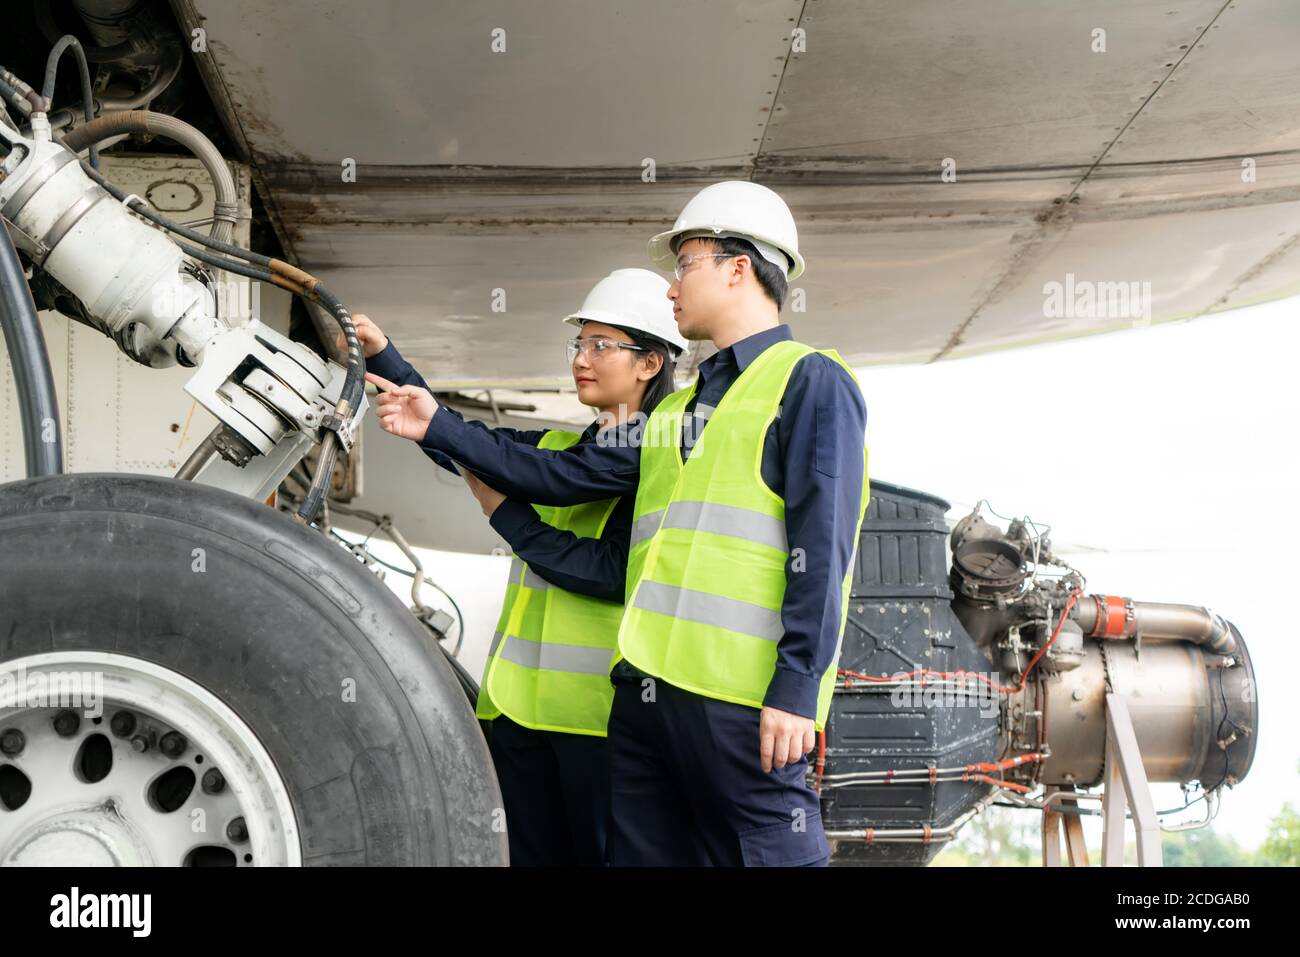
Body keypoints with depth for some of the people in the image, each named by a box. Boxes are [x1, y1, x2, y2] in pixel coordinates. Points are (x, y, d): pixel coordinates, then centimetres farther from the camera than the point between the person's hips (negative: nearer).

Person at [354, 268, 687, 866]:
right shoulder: (557, 451, 17)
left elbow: (615, 573, -14)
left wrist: (506, 513, -8)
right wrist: (380, 354, -1)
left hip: (597, 707, -7)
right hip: (521, 701, 7)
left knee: (603, 854, 0)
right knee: (534, 855, 11)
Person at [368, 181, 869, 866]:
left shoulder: (811, 384, 0)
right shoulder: (678, 411, 25)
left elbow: (821, 550, -10)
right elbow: (562, 476, 24)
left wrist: (796, 689, -17)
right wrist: (440, 428, 24)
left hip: (739, 695, -8)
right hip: (647, 685, 8)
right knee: (640, 853, 10)